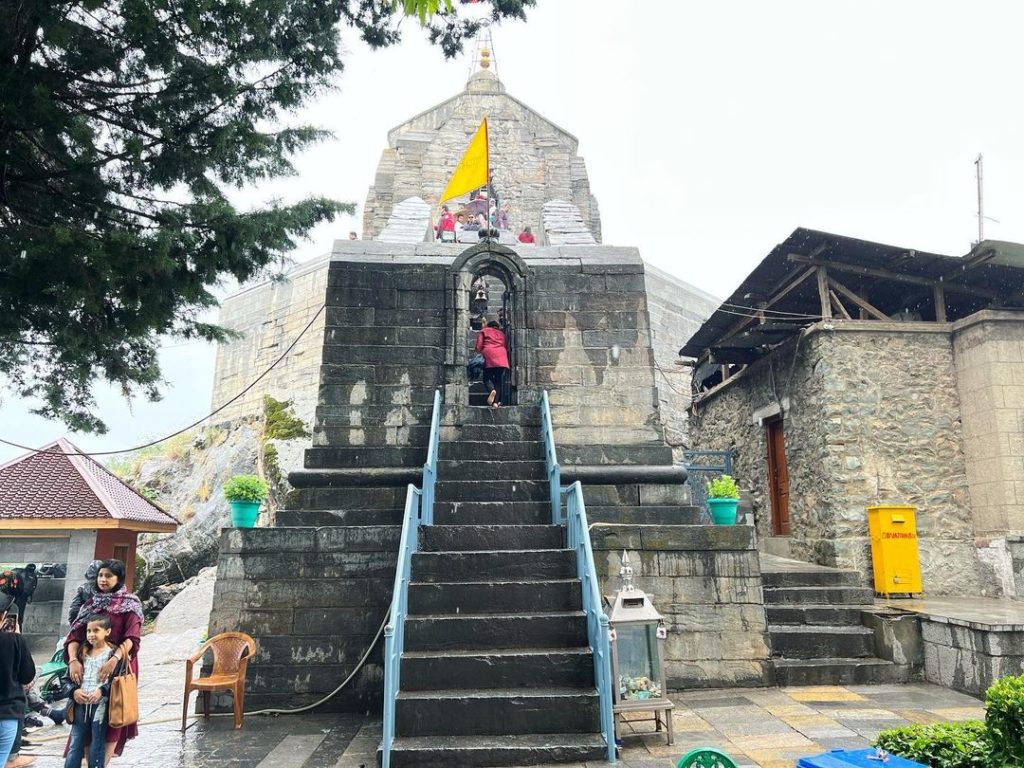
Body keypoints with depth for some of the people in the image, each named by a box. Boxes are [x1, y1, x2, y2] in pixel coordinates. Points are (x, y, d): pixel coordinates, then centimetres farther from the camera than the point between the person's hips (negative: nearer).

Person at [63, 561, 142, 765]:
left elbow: (132, 638, -16)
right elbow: (75, 634, -2)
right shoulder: (90, 603, 8)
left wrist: (114, 660, -31)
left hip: (118, 666, -4)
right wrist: (73, 659, -20)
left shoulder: (130, 604, -5)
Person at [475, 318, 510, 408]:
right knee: (499, 380, 3)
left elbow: (478, 346, 7)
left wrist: (480, 353, 23)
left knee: (487, 378, 1)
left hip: (489, 357, -3)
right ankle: (496, 402, -7)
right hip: (502, 358, 3)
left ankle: (492, 390, -32)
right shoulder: (501, 334, 27)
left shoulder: (484, 331, 18)